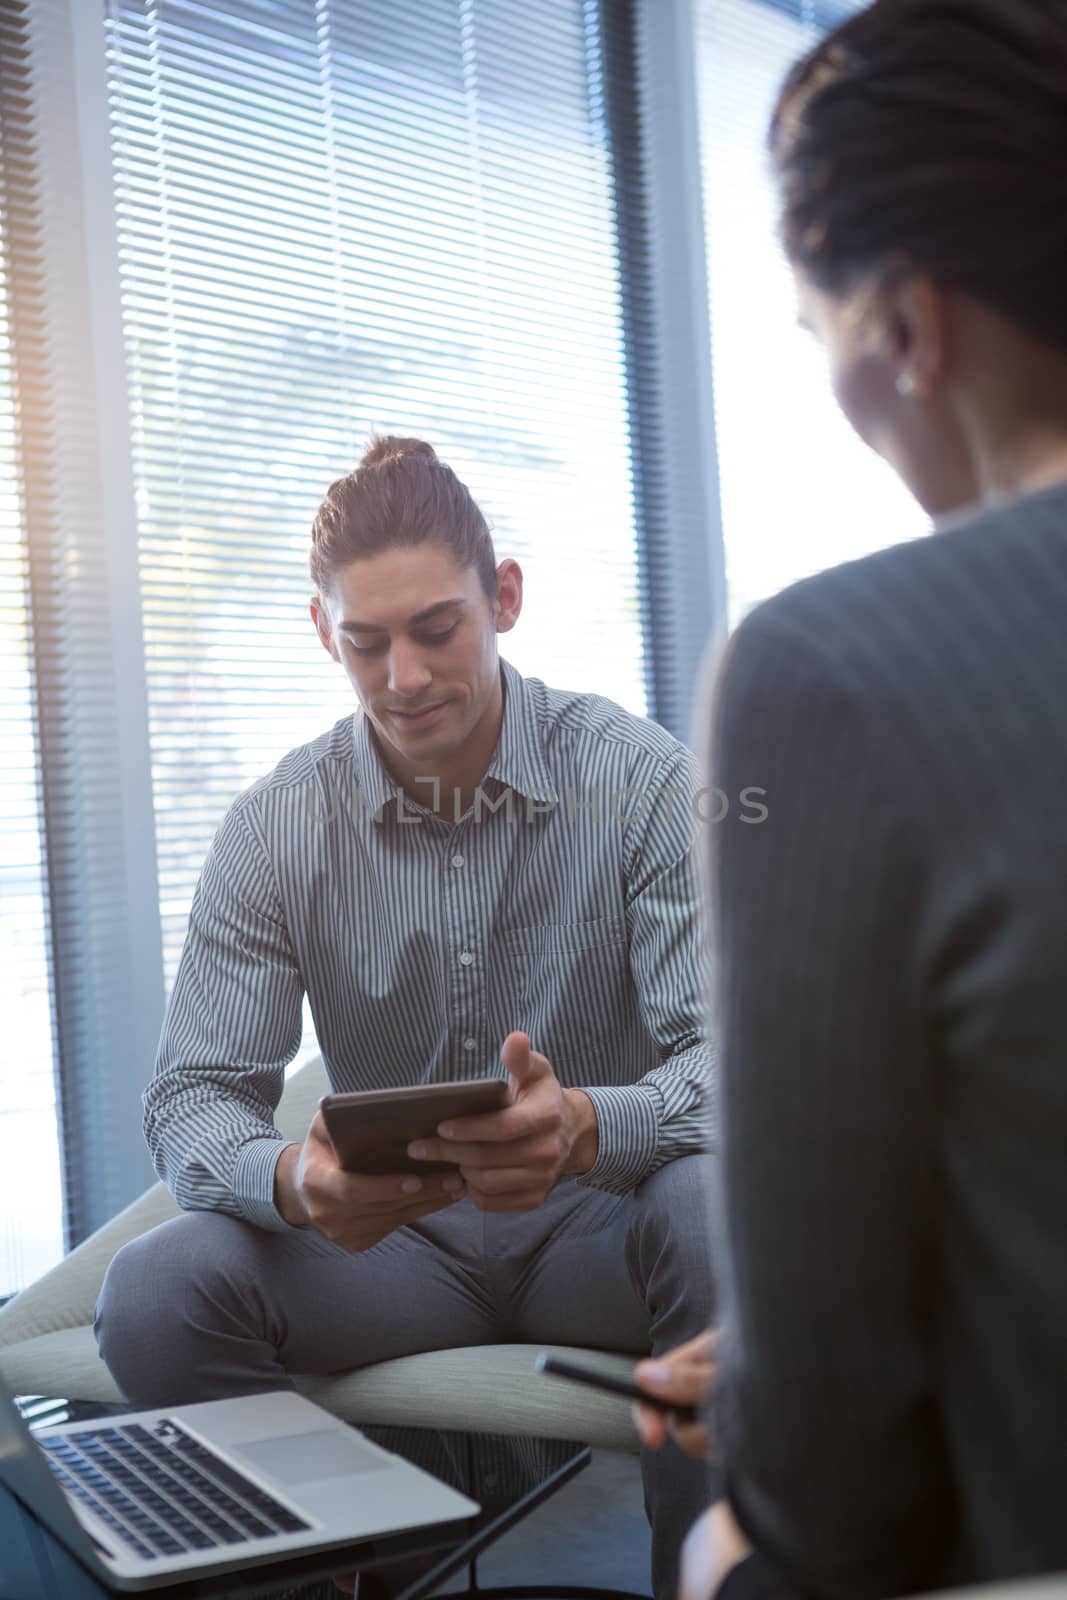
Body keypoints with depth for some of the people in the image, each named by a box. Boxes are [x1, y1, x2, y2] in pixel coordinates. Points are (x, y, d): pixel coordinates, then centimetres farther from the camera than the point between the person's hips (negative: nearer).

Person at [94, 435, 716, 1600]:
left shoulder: (642, 781, -10)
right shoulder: (273, 830, -4)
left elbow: (724, 1055, -15)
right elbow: (192, 1101, -6)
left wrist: (586, 1128, -39)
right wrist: (292, 1180, -31)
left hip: (600, 1221, -1)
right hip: (397, 1237, 2)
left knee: (719, 1214, -35)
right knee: (156, 1292, -24)